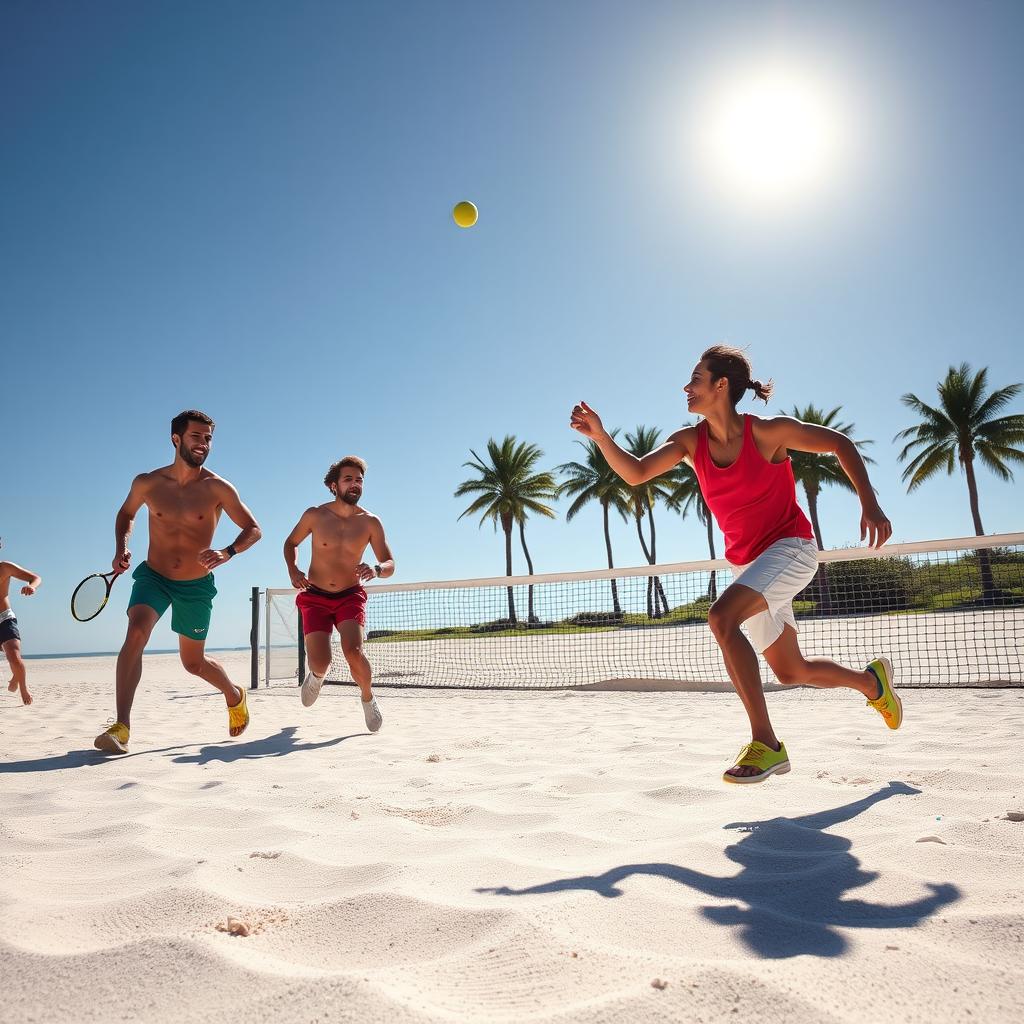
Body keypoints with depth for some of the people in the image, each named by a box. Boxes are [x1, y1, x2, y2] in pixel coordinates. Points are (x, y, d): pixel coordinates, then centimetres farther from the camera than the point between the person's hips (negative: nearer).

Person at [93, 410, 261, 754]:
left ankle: (235, 695, 42)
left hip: (196, 585, -1)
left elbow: (253, 529, -8)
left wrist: (227, 552, -28)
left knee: (193, 663, 11)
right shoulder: (147, 483, -6)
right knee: (136, 632, -27)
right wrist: (121, 547, -4)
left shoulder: (217, 488, -12)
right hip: (153, 576, 1)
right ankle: (121, 728, -27)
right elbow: (126, 513, 14)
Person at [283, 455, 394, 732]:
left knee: (353, 651, -25)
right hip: (315, 597, 0)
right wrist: (293, 571, -6)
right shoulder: (315, 516, -5)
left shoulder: (370, 522, -5)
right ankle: (317, 674, 28)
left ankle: (368, 698, 5)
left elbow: (390, 565, -3)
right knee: (320, 663, -13)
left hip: (350, 596, 0)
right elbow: (290, 543, 12)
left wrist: (376, 570, -27)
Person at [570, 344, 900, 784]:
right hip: (746, 562, 7)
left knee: (721, 616, -32)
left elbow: (840, 443, -4)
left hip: (790, 548, -6)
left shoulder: (769, 431, -15)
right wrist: (601, 436, -29)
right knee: (791, 672, 15)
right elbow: (635, 473, -13)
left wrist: (869, 504, -14)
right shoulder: (690, 441, -2)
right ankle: (871, 680, 45)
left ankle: (766, 744, -25)